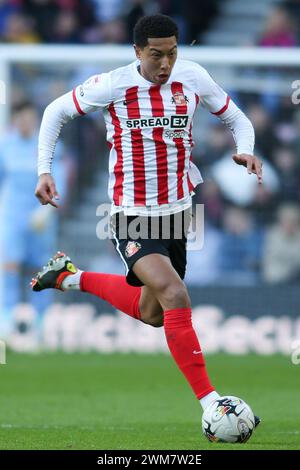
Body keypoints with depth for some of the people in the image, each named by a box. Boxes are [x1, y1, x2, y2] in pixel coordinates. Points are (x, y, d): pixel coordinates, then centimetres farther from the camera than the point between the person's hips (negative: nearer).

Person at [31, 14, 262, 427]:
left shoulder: (192, 77, -5)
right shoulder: (113, 86, -14)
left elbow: (235, 117, 9)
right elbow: (56, 112, 1)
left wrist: (245, 149, -13)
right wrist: (44, 171, -8)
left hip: (177, 211, 6)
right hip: (132, 217, -6)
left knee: (152, 314, 21)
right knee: (176, 297, -26)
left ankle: (69, 277, 43)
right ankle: (209, 401, -22)